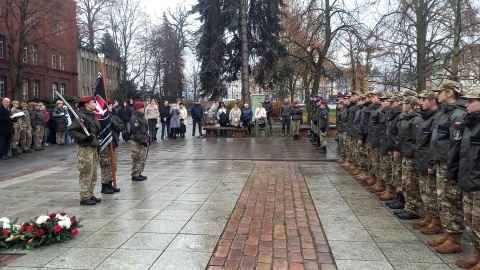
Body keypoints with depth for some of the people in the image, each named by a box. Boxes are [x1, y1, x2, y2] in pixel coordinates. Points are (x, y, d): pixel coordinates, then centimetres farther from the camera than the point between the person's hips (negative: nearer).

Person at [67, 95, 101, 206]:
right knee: (86, 174, -4)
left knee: (93, 174, 15)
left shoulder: (93, 116, 13)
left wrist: (97, 142, 19)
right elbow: (71, 130, -20)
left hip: (93, 148, 9)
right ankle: (84, 198, 5)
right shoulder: (81, 117, -14)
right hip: (85, 148, -9)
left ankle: (90, 195, 25)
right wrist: (84, 138, -26)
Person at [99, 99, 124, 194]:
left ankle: (110, 184, 25)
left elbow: (122, 126, 3)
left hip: (113, 144, 8)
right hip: (104, 145, -8)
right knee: (106, 166, -3)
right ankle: (104, 186, 7)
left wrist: (113, 124, -12)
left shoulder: (114, 117, 14)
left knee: (113, 166, 13)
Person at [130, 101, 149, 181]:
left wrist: (147, 139, 15)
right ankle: (135, 175, 3)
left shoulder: (142, 117, 16)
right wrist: (142, 140, -22)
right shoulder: (134, 118, -13)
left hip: (143, 142, 9)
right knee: (137, 159, -5)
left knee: (143, 159, 14)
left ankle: (139, 174, 24)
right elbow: (136, 132, -19)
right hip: (137, 142, -9)